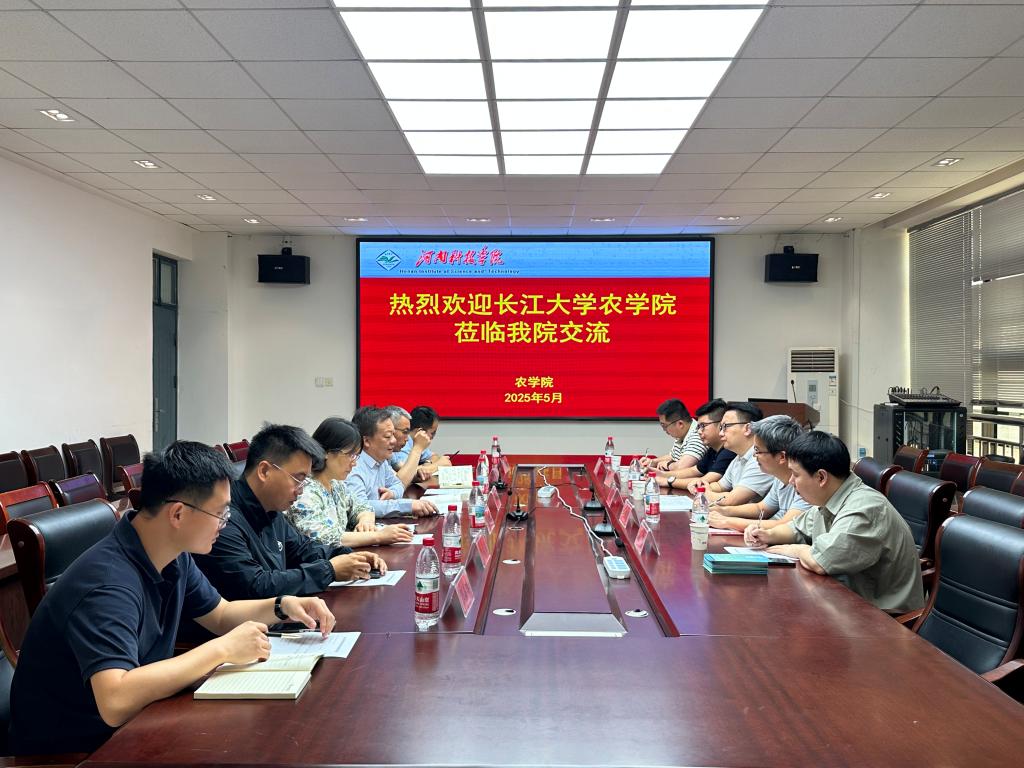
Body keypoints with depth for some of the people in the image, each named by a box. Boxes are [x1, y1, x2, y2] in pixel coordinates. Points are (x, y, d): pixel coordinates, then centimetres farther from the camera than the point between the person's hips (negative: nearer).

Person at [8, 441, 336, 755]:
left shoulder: (173, 556, -4)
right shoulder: (108, 583, -30)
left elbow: (220, 615, 12)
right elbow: (115, 702, -41)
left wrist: (282, 606, -6)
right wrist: (222, 649, -33)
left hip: (129, 727, 7)